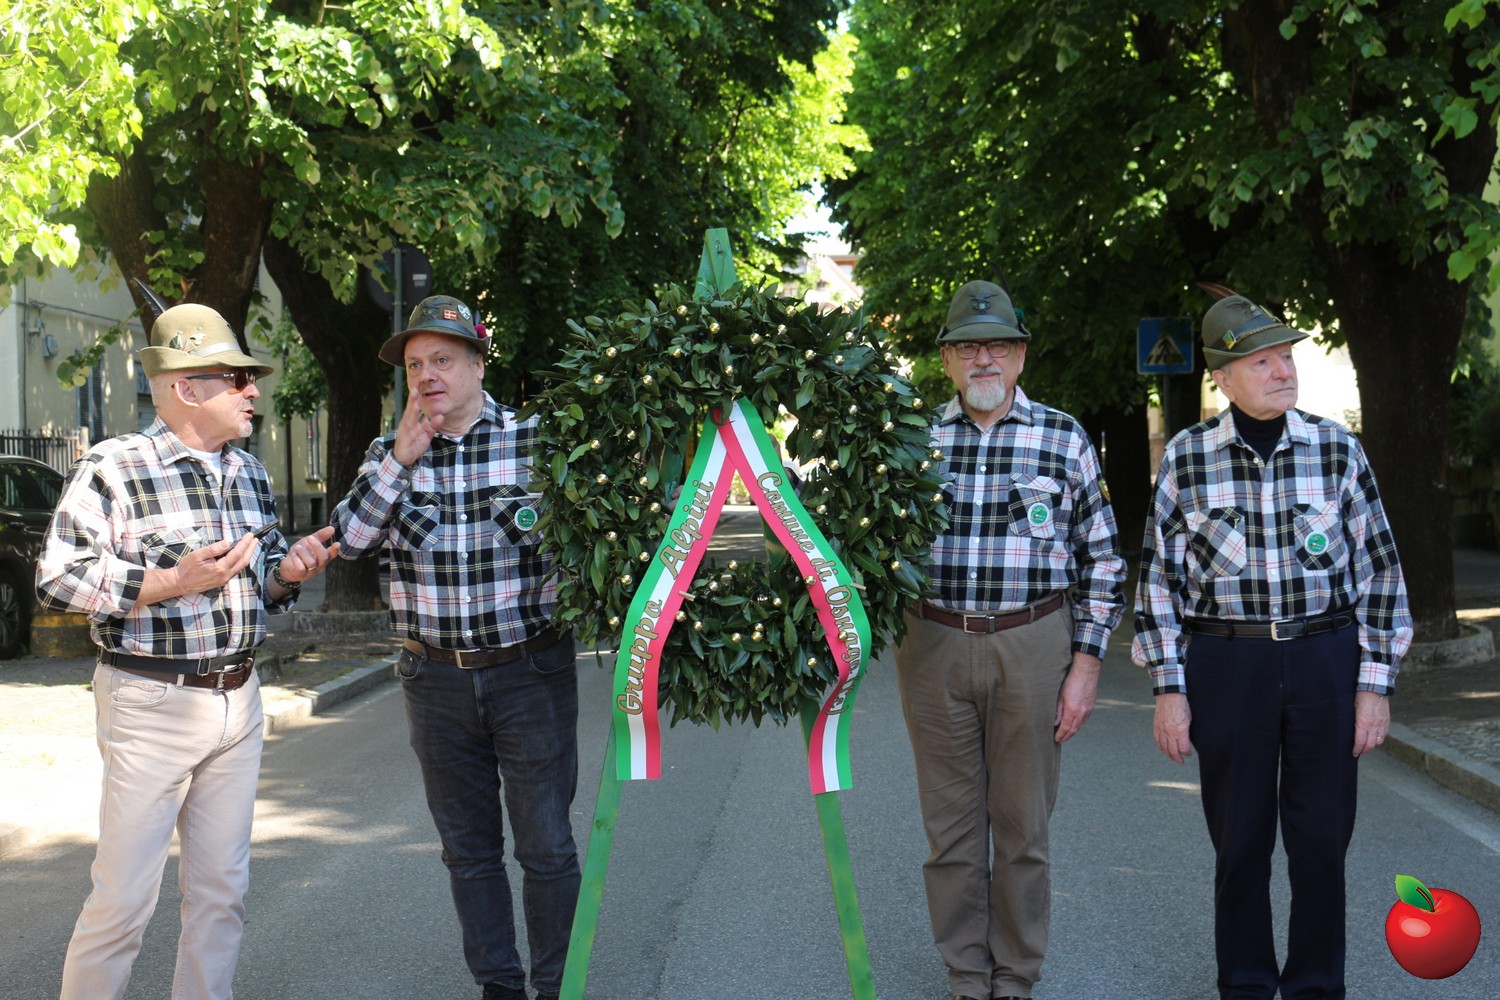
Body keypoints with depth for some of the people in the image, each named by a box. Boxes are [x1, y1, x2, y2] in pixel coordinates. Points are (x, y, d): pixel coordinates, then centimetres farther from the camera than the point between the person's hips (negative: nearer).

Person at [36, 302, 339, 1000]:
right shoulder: (113, 468, -9)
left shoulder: (250, 474, 13)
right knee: (125, 898, -3)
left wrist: (288, 571, 0)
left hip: (238, 700, 6)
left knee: (222, 889, 11)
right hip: (152, 701, -6)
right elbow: (57, 581, -14)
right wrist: (174, 582, -20)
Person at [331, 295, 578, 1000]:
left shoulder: (535, 440, -4)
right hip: (436, 679, 3)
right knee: (468, 848, 13)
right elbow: (348, 540, -6)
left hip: (530, 671, -3)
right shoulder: (391, 453, 5)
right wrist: (401, 459, -14)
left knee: (545, 846, 1)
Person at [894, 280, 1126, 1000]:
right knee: (951, 825, 8)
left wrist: (1086, 664, -2)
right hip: (933, 648, 1)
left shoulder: (1063, 440, 3)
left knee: (1022, 824, 7)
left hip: (1032, 646, -1)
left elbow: (1102, 561, 4)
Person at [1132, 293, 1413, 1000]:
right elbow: (1160, 576, 3)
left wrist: (1375, 682, 0)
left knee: (1321, 836, 7)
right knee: (1239, 838, 7)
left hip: (1327, 660, 1)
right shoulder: (1186, 457, -1)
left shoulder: (1337, 448, 0)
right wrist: (1169, 688, -1)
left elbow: (1378, 568, 4)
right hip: (1226, 665, 0)